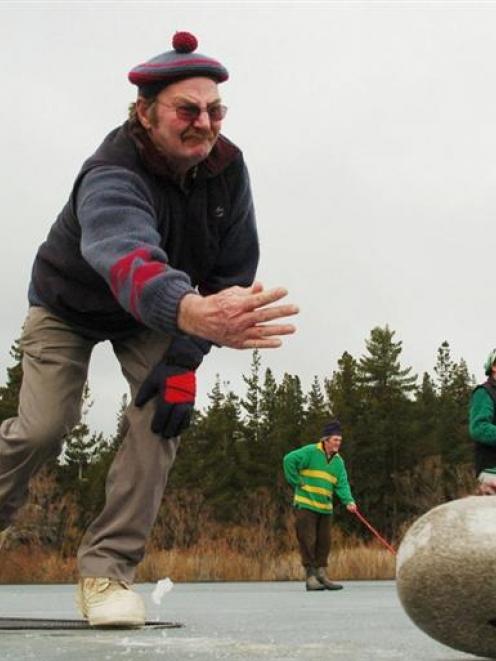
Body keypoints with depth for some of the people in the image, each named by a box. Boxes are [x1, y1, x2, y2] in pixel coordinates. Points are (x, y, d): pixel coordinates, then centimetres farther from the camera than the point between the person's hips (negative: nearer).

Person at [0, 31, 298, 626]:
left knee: (162, 413, -18)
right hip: (69, 304, -3)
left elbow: (232, 273, -18)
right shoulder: (111, 175, -39)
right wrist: (194, 313, -81)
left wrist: (183, 361, -27)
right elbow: (127, 256, -60)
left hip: (151, 316, 4)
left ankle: (106, 567, -7)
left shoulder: (228, 169, -23)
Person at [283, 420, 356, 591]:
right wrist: (297, 482, -12)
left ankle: (321, 575, 20)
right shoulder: (311, 452, -10)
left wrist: (349, 501, -15)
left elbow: (342, 484, 2)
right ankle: (311, 577, -1)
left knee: (324, 542, 9)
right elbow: (289, 460, -15)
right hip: (305, 504, -6)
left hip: (325, 507, 7)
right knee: (308, 541, -5)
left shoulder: (338, 461, 10)